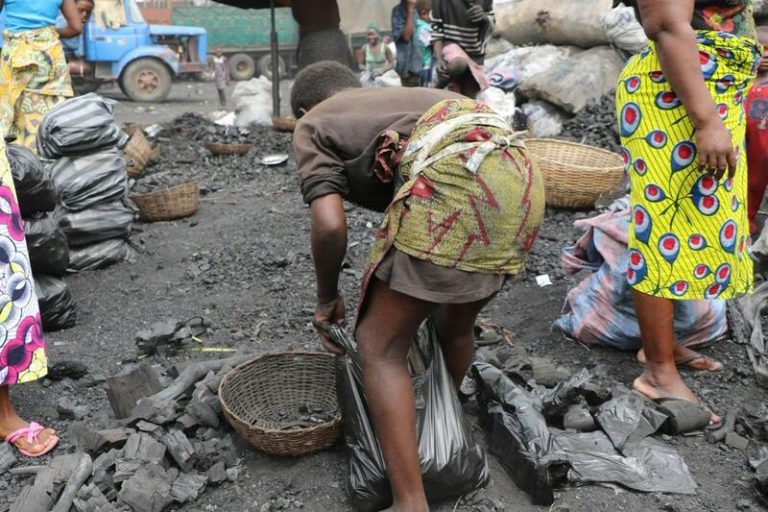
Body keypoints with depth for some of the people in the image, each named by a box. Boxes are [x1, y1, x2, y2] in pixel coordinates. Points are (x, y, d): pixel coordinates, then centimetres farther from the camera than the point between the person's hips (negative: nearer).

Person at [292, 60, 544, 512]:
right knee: (455, 326, 27)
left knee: (380, 348, 6)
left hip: (453, 184, -8)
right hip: (521, 179, 8)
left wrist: (327, 299, 21)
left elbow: (330, 224, 3)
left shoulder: (313, 125, 20)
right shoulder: (401, 97, 39)